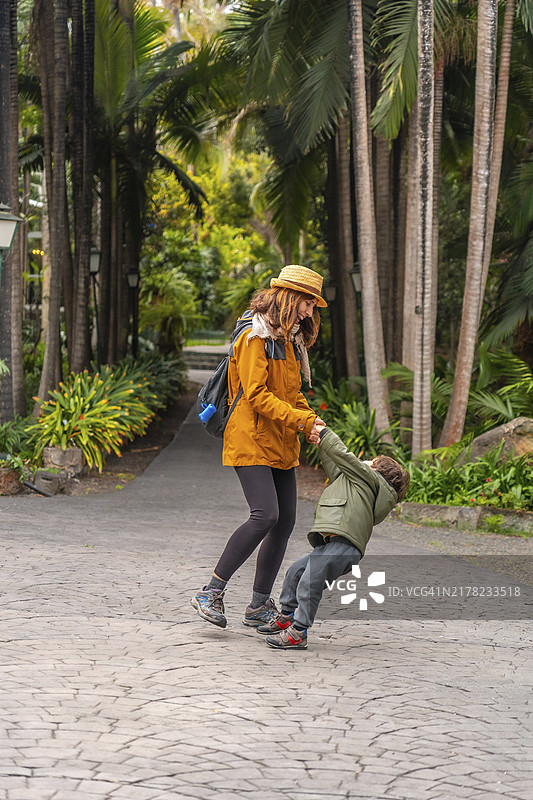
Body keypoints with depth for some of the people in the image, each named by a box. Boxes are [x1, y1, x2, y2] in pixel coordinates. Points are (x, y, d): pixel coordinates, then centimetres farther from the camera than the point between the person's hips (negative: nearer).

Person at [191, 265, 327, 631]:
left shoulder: (289, 340, 18)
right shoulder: (255, 336, -11)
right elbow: (256, 396, -18)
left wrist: (311, 420, 6)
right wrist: (300, 420, -22)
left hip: (281, 444, 9)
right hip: (251, 439, -9)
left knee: (286, 521, 3)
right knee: (265, 515, -20)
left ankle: (260, 606, 10)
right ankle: (211, 592, -10)